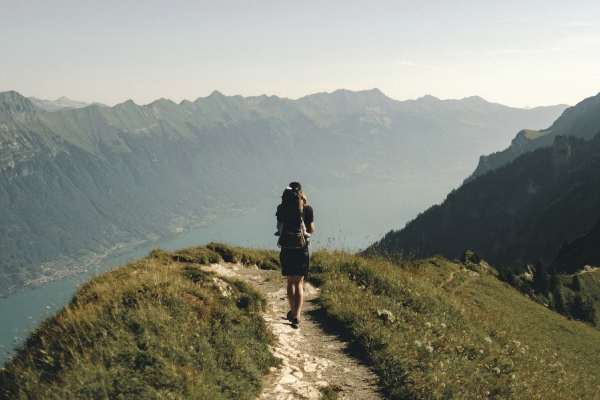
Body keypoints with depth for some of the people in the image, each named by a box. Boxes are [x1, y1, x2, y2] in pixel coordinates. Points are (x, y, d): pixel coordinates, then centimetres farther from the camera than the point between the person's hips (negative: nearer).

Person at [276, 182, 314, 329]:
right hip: (302, 249, -1)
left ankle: (293, 312, 30)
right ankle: (296, 316, -12)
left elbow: (279, 227, 4)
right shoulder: (307, 209, -5)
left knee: (290, 281, 17)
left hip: (286, 249, 1)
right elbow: (311, 230, 0)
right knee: (299, 283, 2)